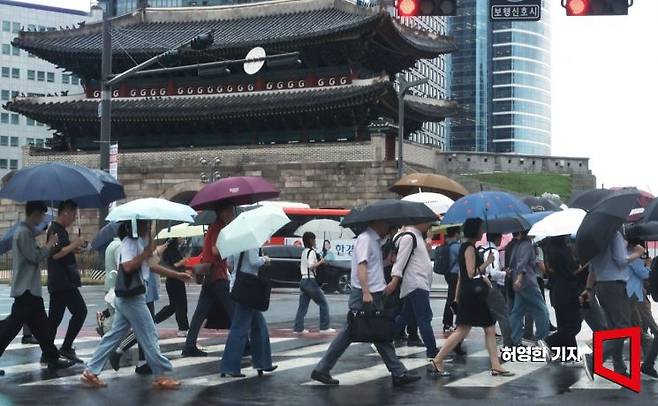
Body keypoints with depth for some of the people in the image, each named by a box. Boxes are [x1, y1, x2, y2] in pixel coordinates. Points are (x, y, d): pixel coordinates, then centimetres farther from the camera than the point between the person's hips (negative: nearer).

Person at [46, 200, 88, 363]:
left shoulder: (59, 229, 18)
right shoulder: (56, 230, -14)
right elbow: (55, 254, -24)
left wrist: (74, 249, 13)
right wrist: (73, 244, -16)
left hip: (58, 282, 10)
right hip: (63, 282, -10)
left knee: (54, 317, 10)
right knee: (80, 311, -8)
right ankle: (66, 347, -7)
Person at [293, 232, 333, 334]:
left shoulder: (304, 252, 16)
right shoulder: (311, 252, -12)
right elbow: (311, 266, -22)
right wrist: (320, 262, -9)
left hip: (303, 281, 9)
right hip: (310, 281, -9)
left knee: (302, 306, 8)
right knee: (323, 303, 1)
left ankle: (298, 328, 4)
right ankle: (324, 327, 0)